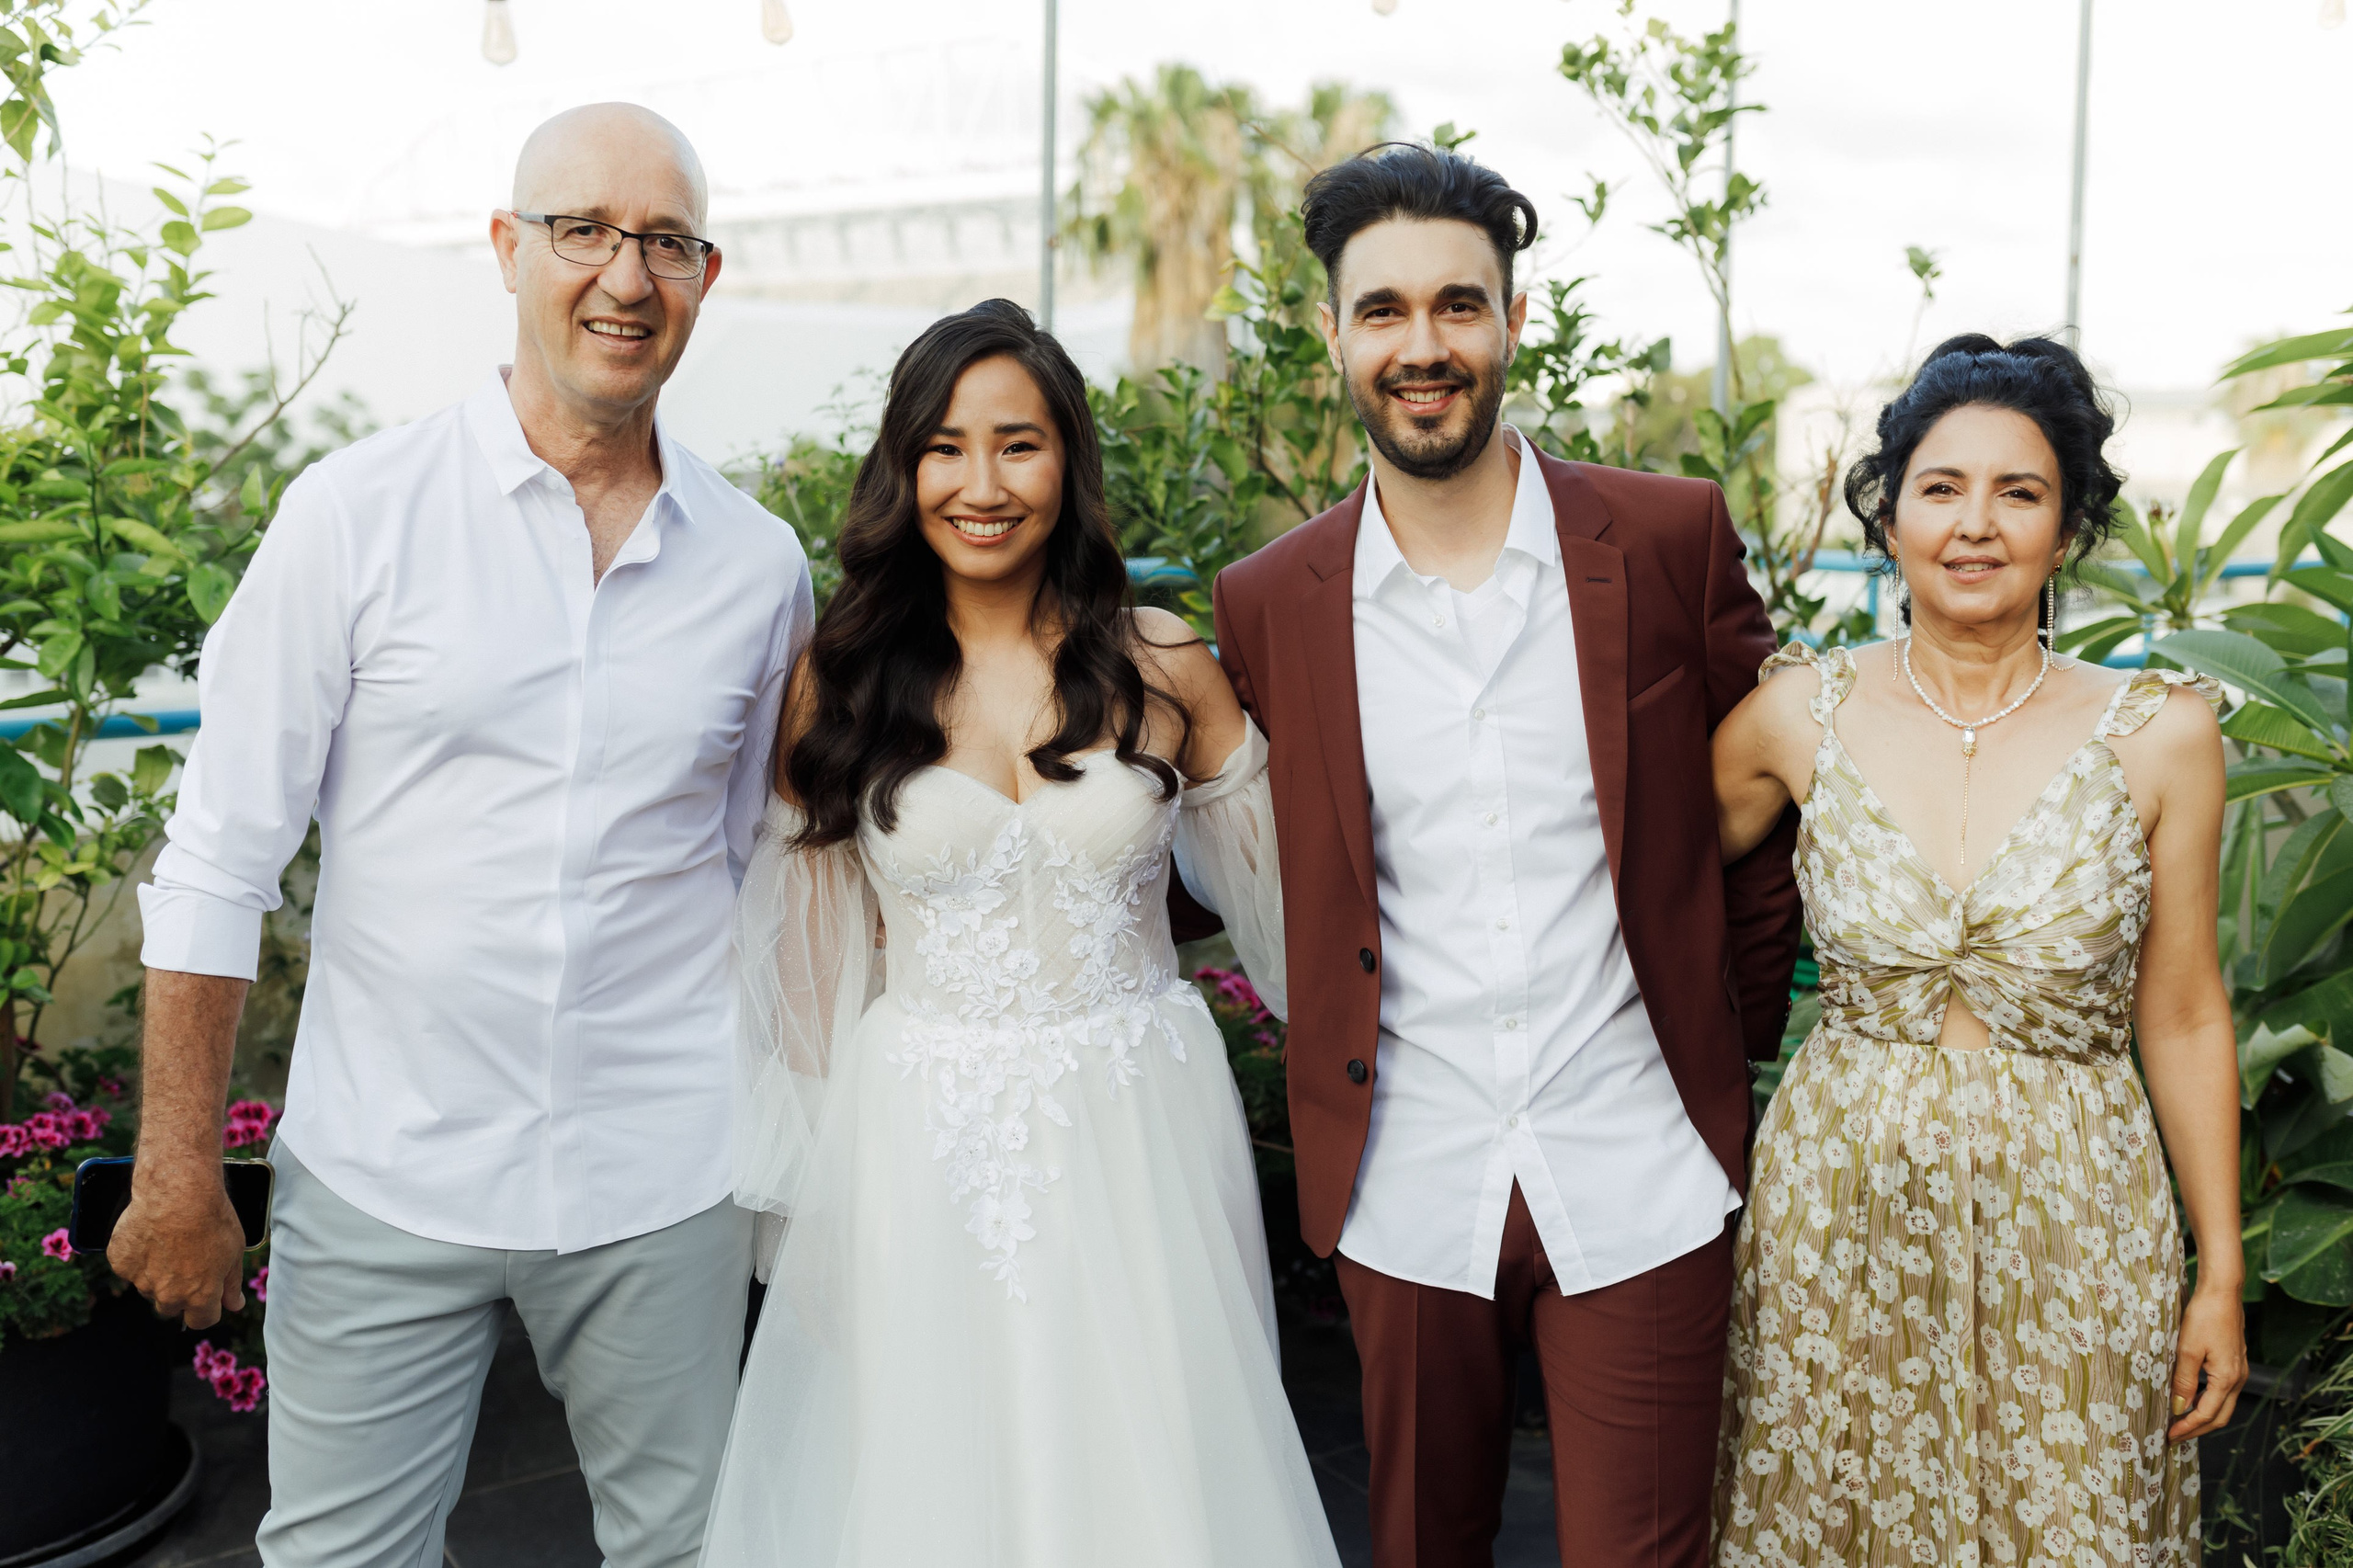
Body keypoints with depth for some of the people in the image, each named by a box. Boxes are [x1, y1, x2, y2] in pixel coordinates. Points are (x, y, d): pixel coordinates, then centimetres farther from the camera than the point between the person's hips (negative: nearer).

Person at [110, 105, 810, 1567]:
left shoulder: (759, 564, 2)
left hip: (662, 1184, 2)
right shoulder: (357, 514, -6)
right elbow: (220, 856, -4)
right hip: (385, 1175, -2)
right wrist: (180, 1168, -4)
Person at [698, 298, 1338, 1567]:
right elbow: (809, 953, 5)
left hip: (1137, 1134, 0)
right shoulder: (840, 679, -1)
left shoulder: (1160, 665, -2)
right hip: (920, 1146, 0)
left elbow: (1272, 889, 8)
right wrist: (799, 1175, 7)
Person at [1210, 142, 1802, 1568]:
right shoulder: (1271, 605, -1)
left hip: (1645, 1178, -1)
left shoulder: (1673, 538, -5)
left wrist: (1747, 1042, 7)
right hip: (1405, 1185, 2)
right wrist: (1341, 1053, 7)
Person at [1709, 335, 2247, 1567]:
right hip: (1838, 1217, 1)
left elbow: (2183, 1017, 0)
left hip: (2069, 1222, -1)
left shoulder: (2157, 734, -7)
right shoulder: (1801, 713, -5)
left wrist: (2221, 1277, 3)